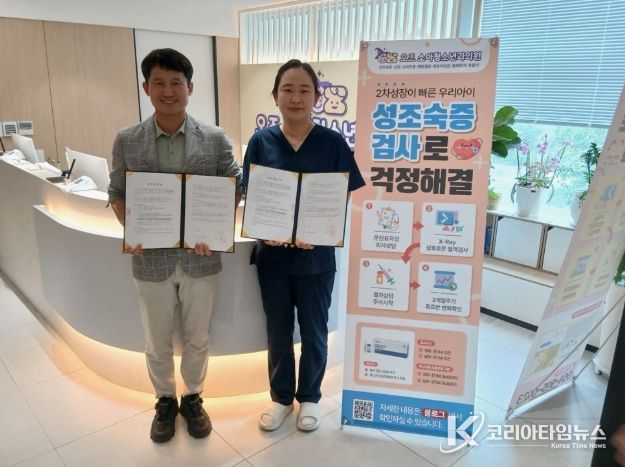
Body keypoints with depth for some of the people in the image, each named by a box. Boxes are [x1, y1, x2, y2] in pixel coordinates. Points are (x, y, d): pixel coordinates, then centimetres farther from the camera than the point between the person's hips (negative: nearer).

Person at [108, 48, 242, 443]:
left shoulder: (215, 139, -4)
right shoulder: (127, 141, -2)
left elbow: (234, 189, 0)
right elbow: (118, 194, 5)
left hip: (200, 258, 0)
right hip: (151, 259, 1)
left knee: (197, 338, 16)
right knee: (157, 341, 16)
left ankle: (193, 398, 40)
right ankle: (165, 401, 41)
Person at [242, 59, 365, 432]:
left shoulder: (333, 143, -6)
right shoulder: (261, 142, -2)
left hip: (316, 256, -1)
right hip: (272, 253, 2)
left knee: (314, 331, 14)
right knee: (278, 331, 16)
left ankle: (310, 397, 38)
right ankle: (281, 396, 38)